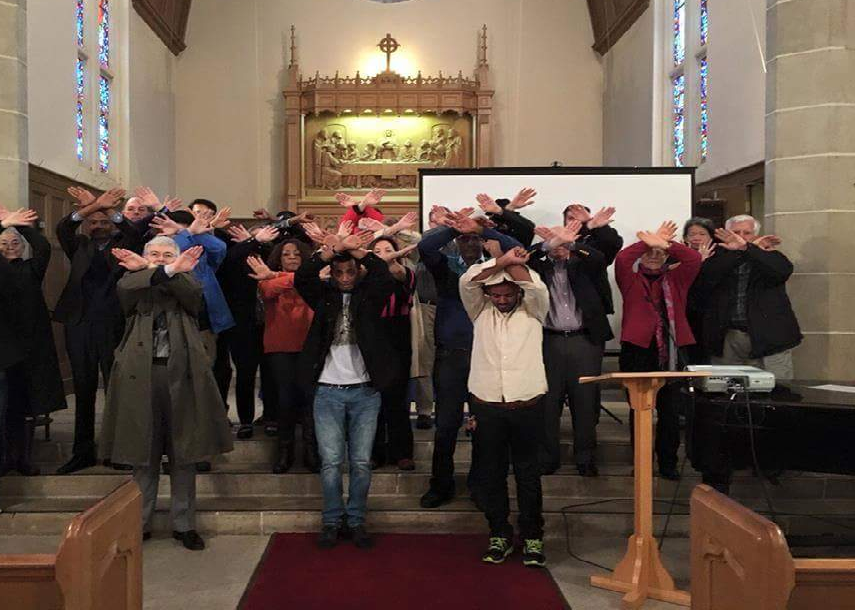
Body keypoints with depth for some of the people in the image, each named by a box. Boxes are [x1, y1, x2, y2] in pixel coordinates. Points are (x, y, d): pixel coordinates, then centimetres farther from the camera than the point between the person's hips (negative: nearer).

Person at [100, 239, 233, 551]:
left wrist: (164, 271, -19)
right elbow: (126, 288, -13)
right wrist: (168, 270, -24)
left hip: (181, 375, 0)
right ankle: (140, 523, 21)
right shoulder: (134, 281, 12)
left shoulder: (186, 282, 12)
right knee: (143, 454, 7)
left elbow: (193, 294, -12)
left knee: (184, 455, 6)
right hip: (141, 376, 0)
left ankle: (184, 524, 17)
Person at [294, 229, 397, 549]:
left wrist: (353, 249, -22)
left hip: (365, 391, 0)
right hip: (327, 391, 0)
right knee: (331, 461, 2)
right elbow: (302, 277, -13)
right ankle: (332, 520, 17)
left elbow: (386, 278, -17)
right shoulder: (323, 294, 5)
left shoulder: (369, 294, 3)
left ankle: (356, 520, 19)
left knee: (361, 462, 4)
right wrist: (332, 249, -26)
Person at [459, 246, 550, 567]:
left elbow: (538, 288, -13)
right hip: (486, 405, 1)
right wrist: (502, 261, -15)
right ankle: (499, 535, 21)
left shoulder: (532, 310, 7)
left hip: (527, 405, -1)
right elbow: (467, 281, -7)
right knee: (492, 473, 8)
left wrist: (513, 264, -12)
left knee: (528, 474, 6)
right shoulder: (481, 311, 10)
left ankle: (532, 537, 16)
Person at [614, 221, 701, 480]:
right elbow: (622, 258, -11)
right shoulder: (631, 278, 9)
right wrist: (649, 242, -15)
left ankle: (668, 463, 13)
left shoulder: (676, 278, 14)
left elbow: (694, 259, -3)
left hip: (669, 351, 1)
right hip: (636, 350, -1)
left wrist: (666, 244, -14)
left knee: (669, 410, 4)